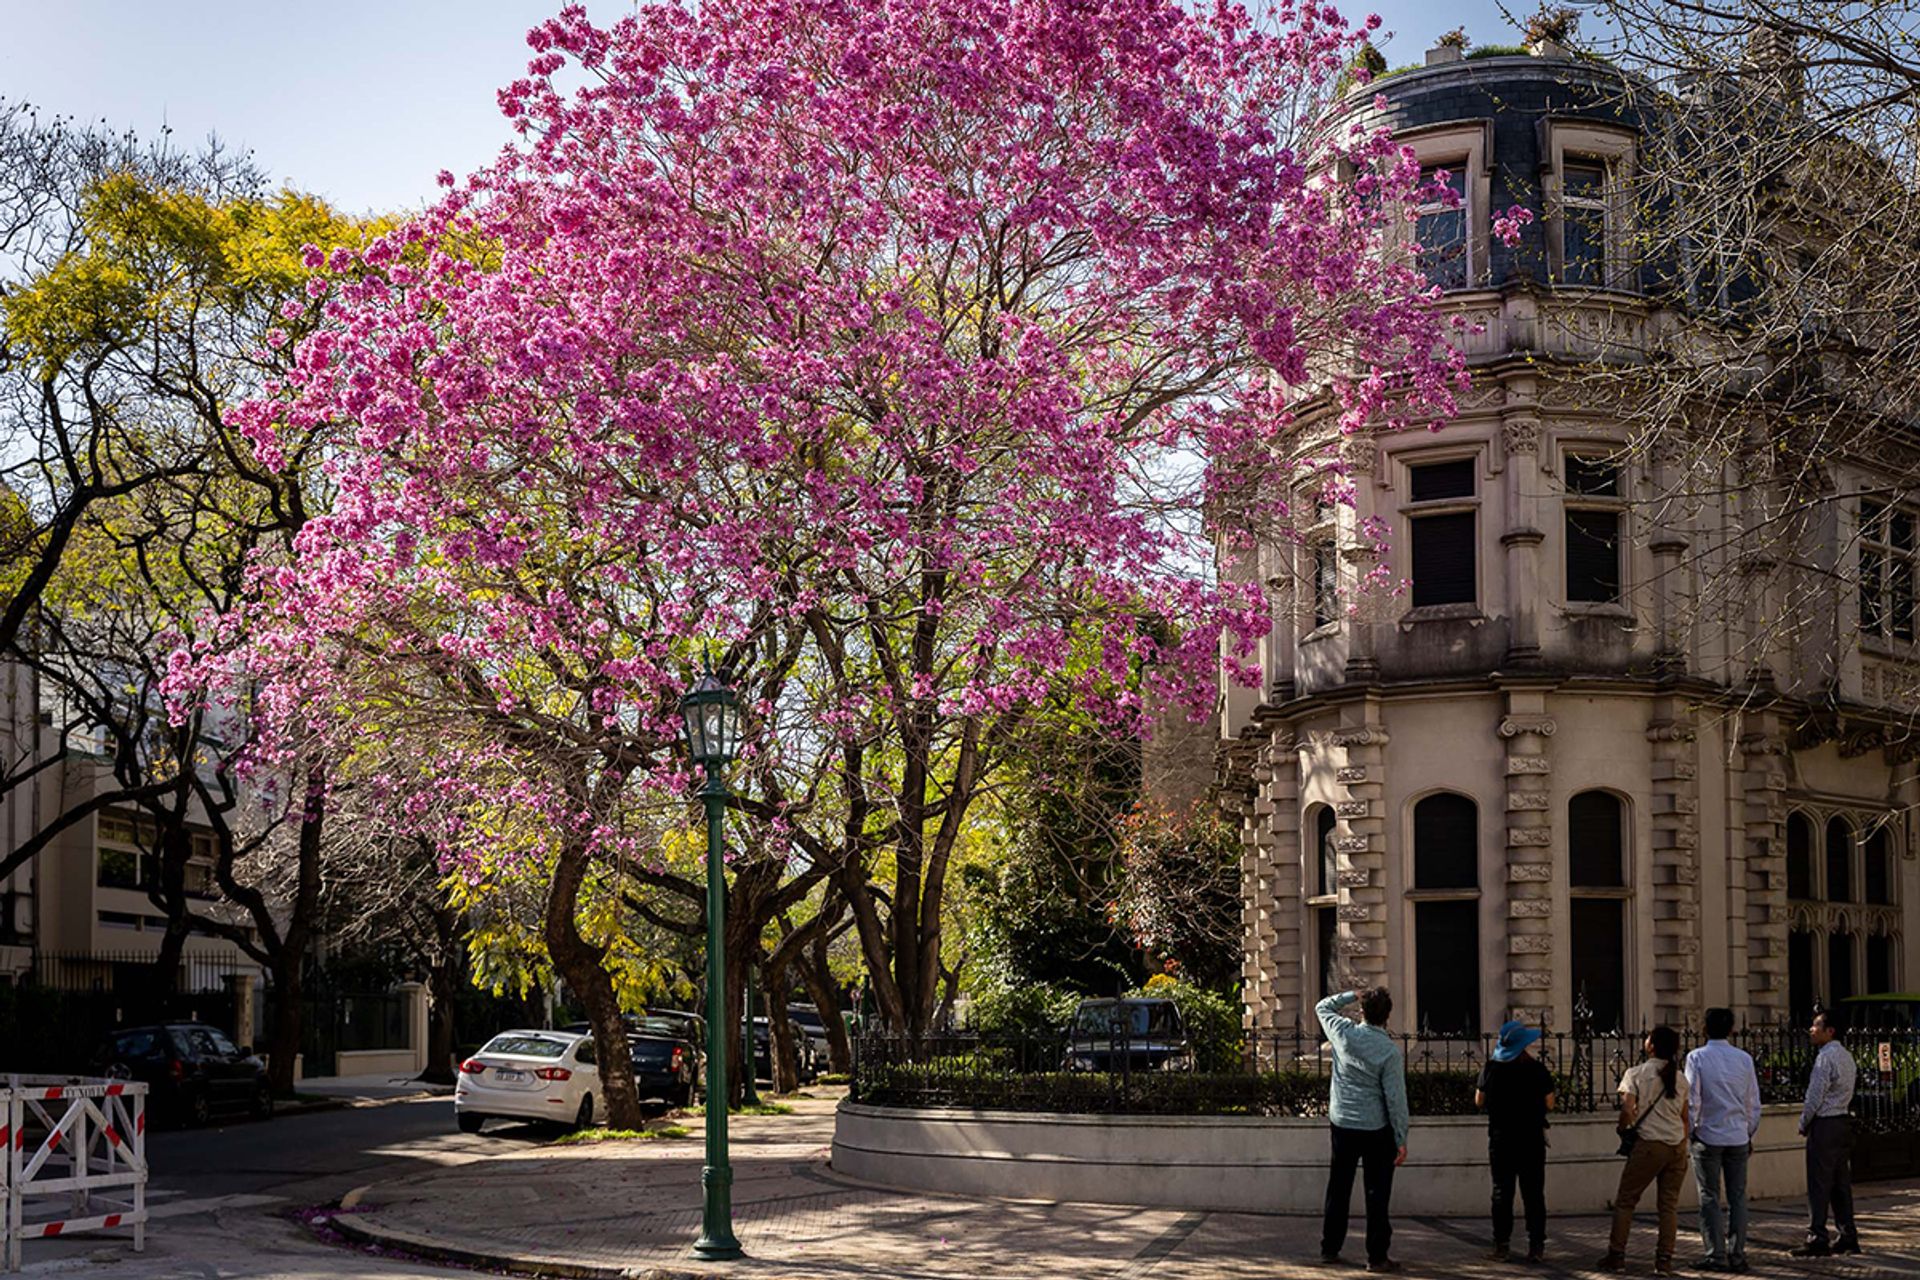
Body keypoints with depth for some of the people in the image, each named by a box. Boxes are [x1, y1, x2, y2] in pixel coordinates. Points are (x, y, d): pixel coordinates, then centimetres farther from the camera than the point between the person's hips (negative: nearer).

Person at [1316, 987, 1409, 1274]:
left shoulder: (1343, 1033, -5)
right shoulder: (1390, 1051, -15)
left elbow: (1322, 1007, 17)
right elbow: (1396, 1098, -13)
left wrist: (1351, 995, 17)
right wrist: (1401, 1140, -8)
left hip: (1342, 1123, 4)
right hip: (1376, 1129, -4)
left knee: (1338, 1189, 14)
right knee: (1377, 1194, 2)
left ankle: (1329, 1248, 21)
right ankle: (1377, 1256, 2)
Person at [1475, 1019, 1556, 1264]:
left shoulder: (1491, 1068, -5)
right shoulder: (1537, 1069, -9)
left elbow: (1479, 1101, 3)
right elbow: (1549, 1105, -4)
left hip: (1500, 1139, 1)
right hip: (1531, 1139, -1)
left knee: (1502, 1192, 8)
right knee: (1533, 1193, 5)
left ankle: (1501, 1246, 8)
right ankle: (1536, 1247, 3)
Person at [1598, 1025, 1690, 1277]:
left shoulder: (1636, 1073, -4)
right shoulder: (1680, 1078, 11)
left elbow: (1627, 1109, -13)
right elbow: (1685, 1118, 14)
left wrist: (1623, 1129, 5)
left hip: (1650, 1145, -4)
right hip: (1678, 1145, 4)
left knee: (1624, 1201, 6)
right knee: (1669, 1204, 7)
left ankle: (1617, 1256, 6)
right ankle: (1664, 1260, 4)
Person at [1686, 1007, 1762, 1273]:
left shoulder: (1697, 1057, -7)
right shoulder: (1744, 1059, 3)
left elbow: (1692, 1099, -8)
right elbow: (1754, 1102, 7)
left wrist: (1692, 1129, 5)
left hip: (1707, 1136, -3)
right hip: (1738, 1137, 3)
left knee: (1710, 1198, 3)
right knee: (1738, 1197, 7)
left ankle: (1716, 1255, 1)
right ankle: (1737, 1255, 6)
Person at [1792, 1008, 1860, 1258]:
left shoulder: (1826, 1057, -15)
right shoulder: (1846, 1056, 14)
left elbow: (1815, 1096, -17)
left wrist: (1803, 1124, -4)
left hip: (1824, 1125, -9)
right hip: (1843, 1122, 9)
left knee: (1819, 1184, -6)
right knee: (1841, 1183, 12)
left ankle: (1817, 1239, -7)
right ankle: (1848, 1238, 14)